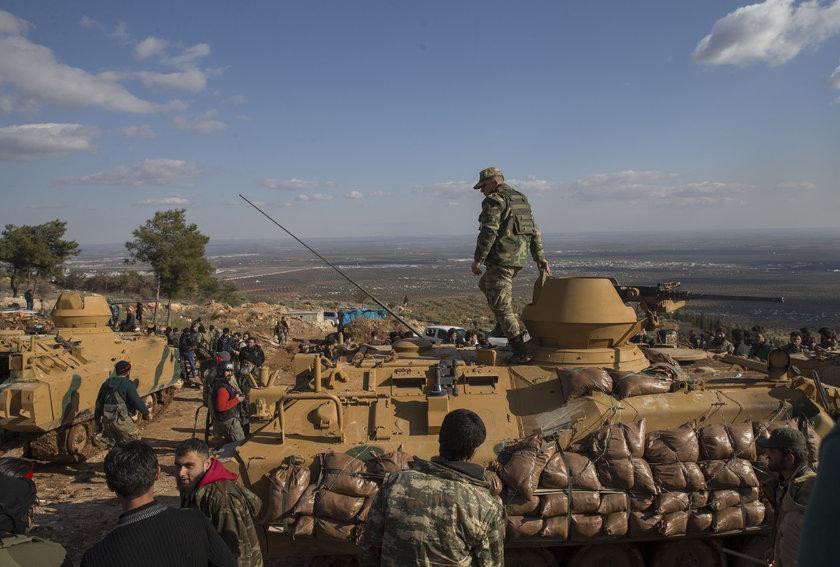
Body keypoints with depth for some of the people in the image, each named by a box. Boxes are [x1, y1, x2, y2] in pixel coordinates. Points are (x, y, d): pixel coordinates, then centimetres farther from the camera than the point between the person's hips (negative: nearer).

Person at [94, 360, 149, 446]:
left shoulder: (107, 383, 13)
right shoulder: (128, 384, -9)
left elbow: (99, 402, 19)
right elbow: (137, 401, -15)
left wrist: (97, 418, 27)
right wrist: (147, 413, -5)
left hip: (107, 419, 7)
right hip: (121, 420, -7)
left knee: (111, 444, 18)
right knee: (135, 439, 4)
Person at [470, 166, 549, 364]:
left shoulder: (493, 201, -11)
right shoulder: (521, 199, 17)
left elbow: (488, 232, -20)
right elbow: (534, 231, 18)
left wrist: (477, 259, -14)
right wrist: (540, 257, 21)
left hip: (501, 259, -9)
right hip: (520, 258, 10)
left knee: (502, 305, -4)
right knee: (485, 284, 29)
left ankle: (521, 352, -5)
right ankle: (506, 328, 24)